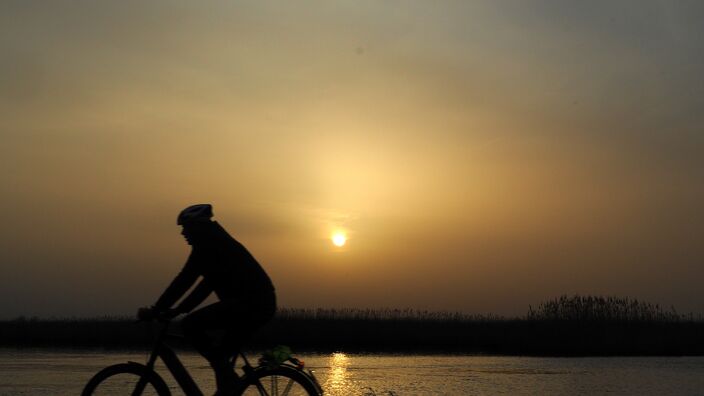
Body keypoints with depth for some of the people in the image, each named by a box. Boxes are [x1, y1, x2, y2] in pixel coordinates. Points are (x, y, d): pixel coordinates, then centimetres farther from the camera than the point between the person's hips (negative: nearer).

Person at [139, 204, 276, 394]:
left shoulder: (207, 244, -6)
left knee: (191, 325, -12)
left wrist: (156, 309, -7)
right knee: (219, 352, 19)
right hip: (260, 303, 10)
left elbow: (185, 279, -12)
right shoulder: (216, 243, 24)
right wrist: (178, 309, 23)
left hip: (250, 302, -10)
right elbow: (207, 284, 26)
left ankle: (228, 378, -8)